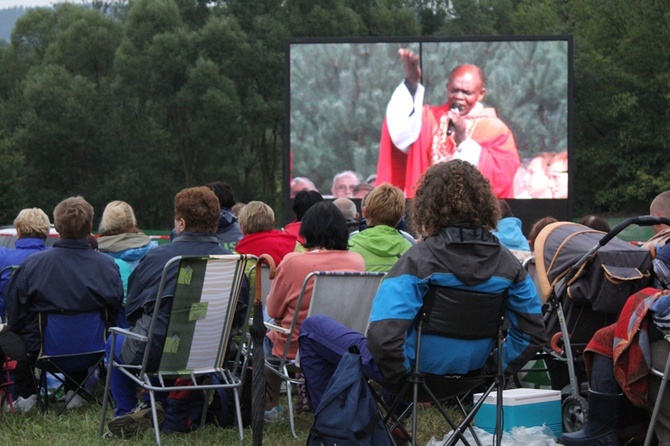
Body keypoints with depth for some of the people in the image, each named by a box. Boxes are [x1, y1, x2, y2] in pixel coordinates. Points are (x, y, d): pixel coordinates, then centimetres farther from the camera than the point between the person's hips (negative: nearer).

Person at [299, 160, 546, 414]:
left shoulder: (419, 259, -24)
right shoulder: (507, 262, -10)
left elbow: (383, 335, -32)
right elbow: (534, 334, -5)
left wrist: (400, 376, -15)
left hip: (417, 372, -6)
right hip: (471, 371, 6)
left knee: (313, 327, 15)